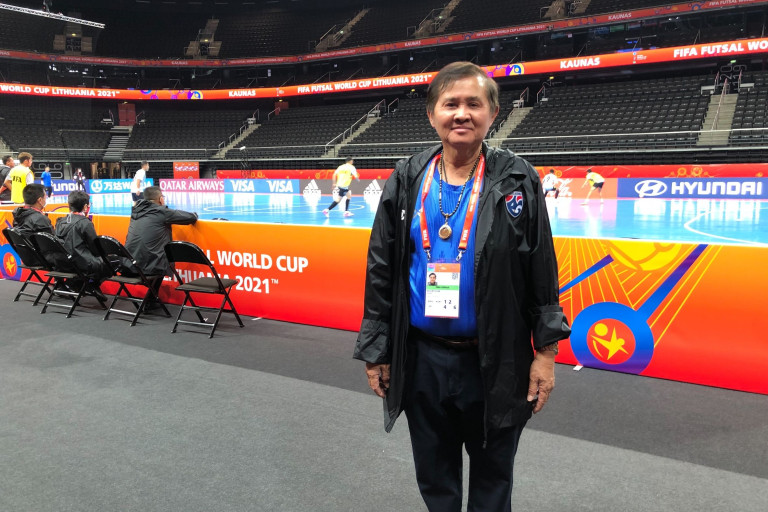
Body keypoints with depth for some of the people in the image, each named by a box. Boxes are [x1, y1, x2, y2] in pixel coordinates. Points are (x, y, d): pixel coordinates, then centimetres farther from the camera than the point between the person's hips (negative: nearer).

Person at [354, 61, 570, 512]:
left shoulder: (517, 180, -6)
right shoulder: (407, 181, -1)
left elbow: (543, 272, -4)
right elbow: (380, 271, 2)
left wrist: (546, 350, -5)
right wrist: (376, 350, 2)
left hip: (495, 362, -2)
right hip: (422, 359, 2)